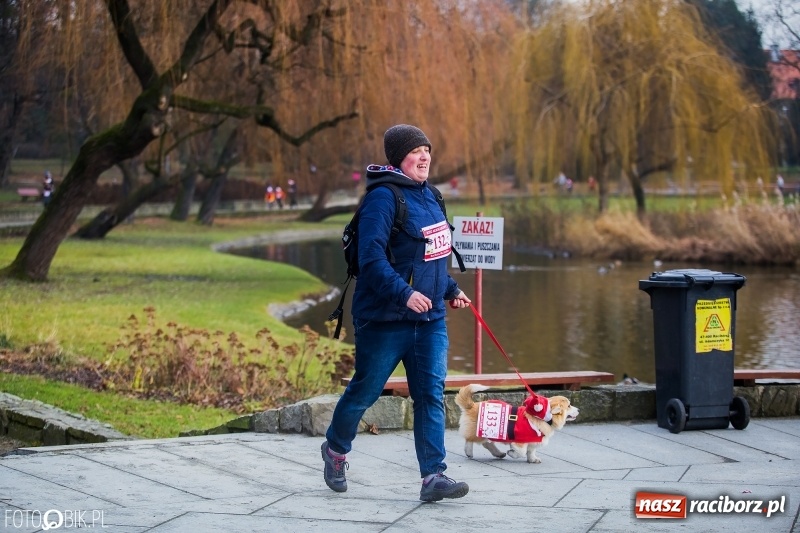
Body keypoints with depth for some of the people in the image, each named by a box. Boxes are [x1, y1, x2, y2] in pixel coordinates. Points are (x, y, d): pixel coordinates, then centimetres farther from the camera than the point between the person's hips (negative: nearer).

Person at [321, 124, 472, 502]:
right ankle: (336, 449, 33)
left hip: (430, 319, 7)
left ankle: (433, 476, -4)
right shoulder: (383, 197, -15)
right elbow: (371, 256, -24)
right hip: (385, 319, -7)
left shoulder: (427, 195, 12)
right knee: (365, 390, 8)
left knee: (431, 394, -2)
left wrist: (450, 289, 22)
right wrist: (404, 293, -31)